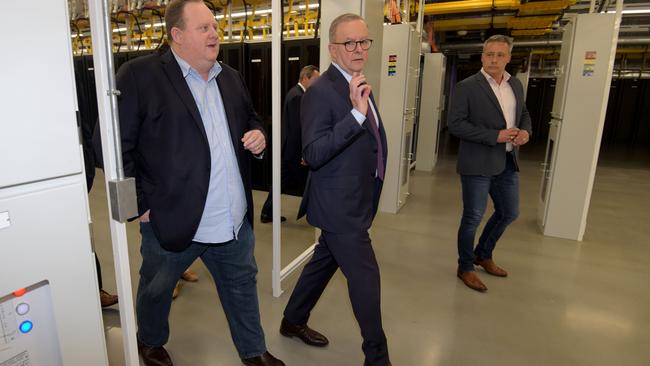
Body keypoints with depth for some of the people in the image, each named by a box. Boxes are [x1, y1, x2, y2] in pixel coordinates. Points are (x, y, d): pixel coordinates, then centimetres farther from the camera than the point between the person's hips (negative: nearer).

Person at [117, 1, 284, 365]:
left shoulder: (231, 78, 9)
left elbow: (251, 119, 21)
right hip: (171, 219, -4)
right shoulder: (139, 75, -11)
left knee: (242, 286, 19)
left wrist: (259, 134, -2)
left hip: (235, 219, 5)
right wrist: (140, 204, -13)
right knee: (156, 290, 21)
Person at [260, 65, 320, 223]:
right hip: (294, 150, -10)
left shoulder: (295, 93, 13)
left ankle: (267, 213, 22)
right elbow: (296, 129, -23)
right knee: (307, 183, 4)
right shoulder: (298, 96, -19)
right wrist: (303, 154, -20)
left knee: (282, 181, 14)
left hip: (288, 149, 10)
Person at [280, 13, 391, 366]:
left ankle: (293, 321, 43)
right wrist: (356, 114, -33)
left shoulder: (358, 85, 12)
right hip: (339, 205, -9)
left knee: (324, 263, 21)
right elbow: (313, 155, -27)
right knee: (365, 276, 2)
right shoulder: (321, 91, -18)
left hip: (354, 203, 9)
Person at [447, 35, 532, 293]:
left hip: (507, 163, 7)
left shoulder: (516, 85, 10)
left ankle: (483, 255, 40)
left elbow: (524, 114, 21)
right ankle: (465, 268, 24)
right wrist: (495, 136, -21)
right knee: (473, 217, 3)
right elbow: (455, 124, -16)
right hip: (478, 164, -7)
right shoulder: (467, 87, -10)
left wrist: (526, 131, -2)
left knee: (509, 213, 17)